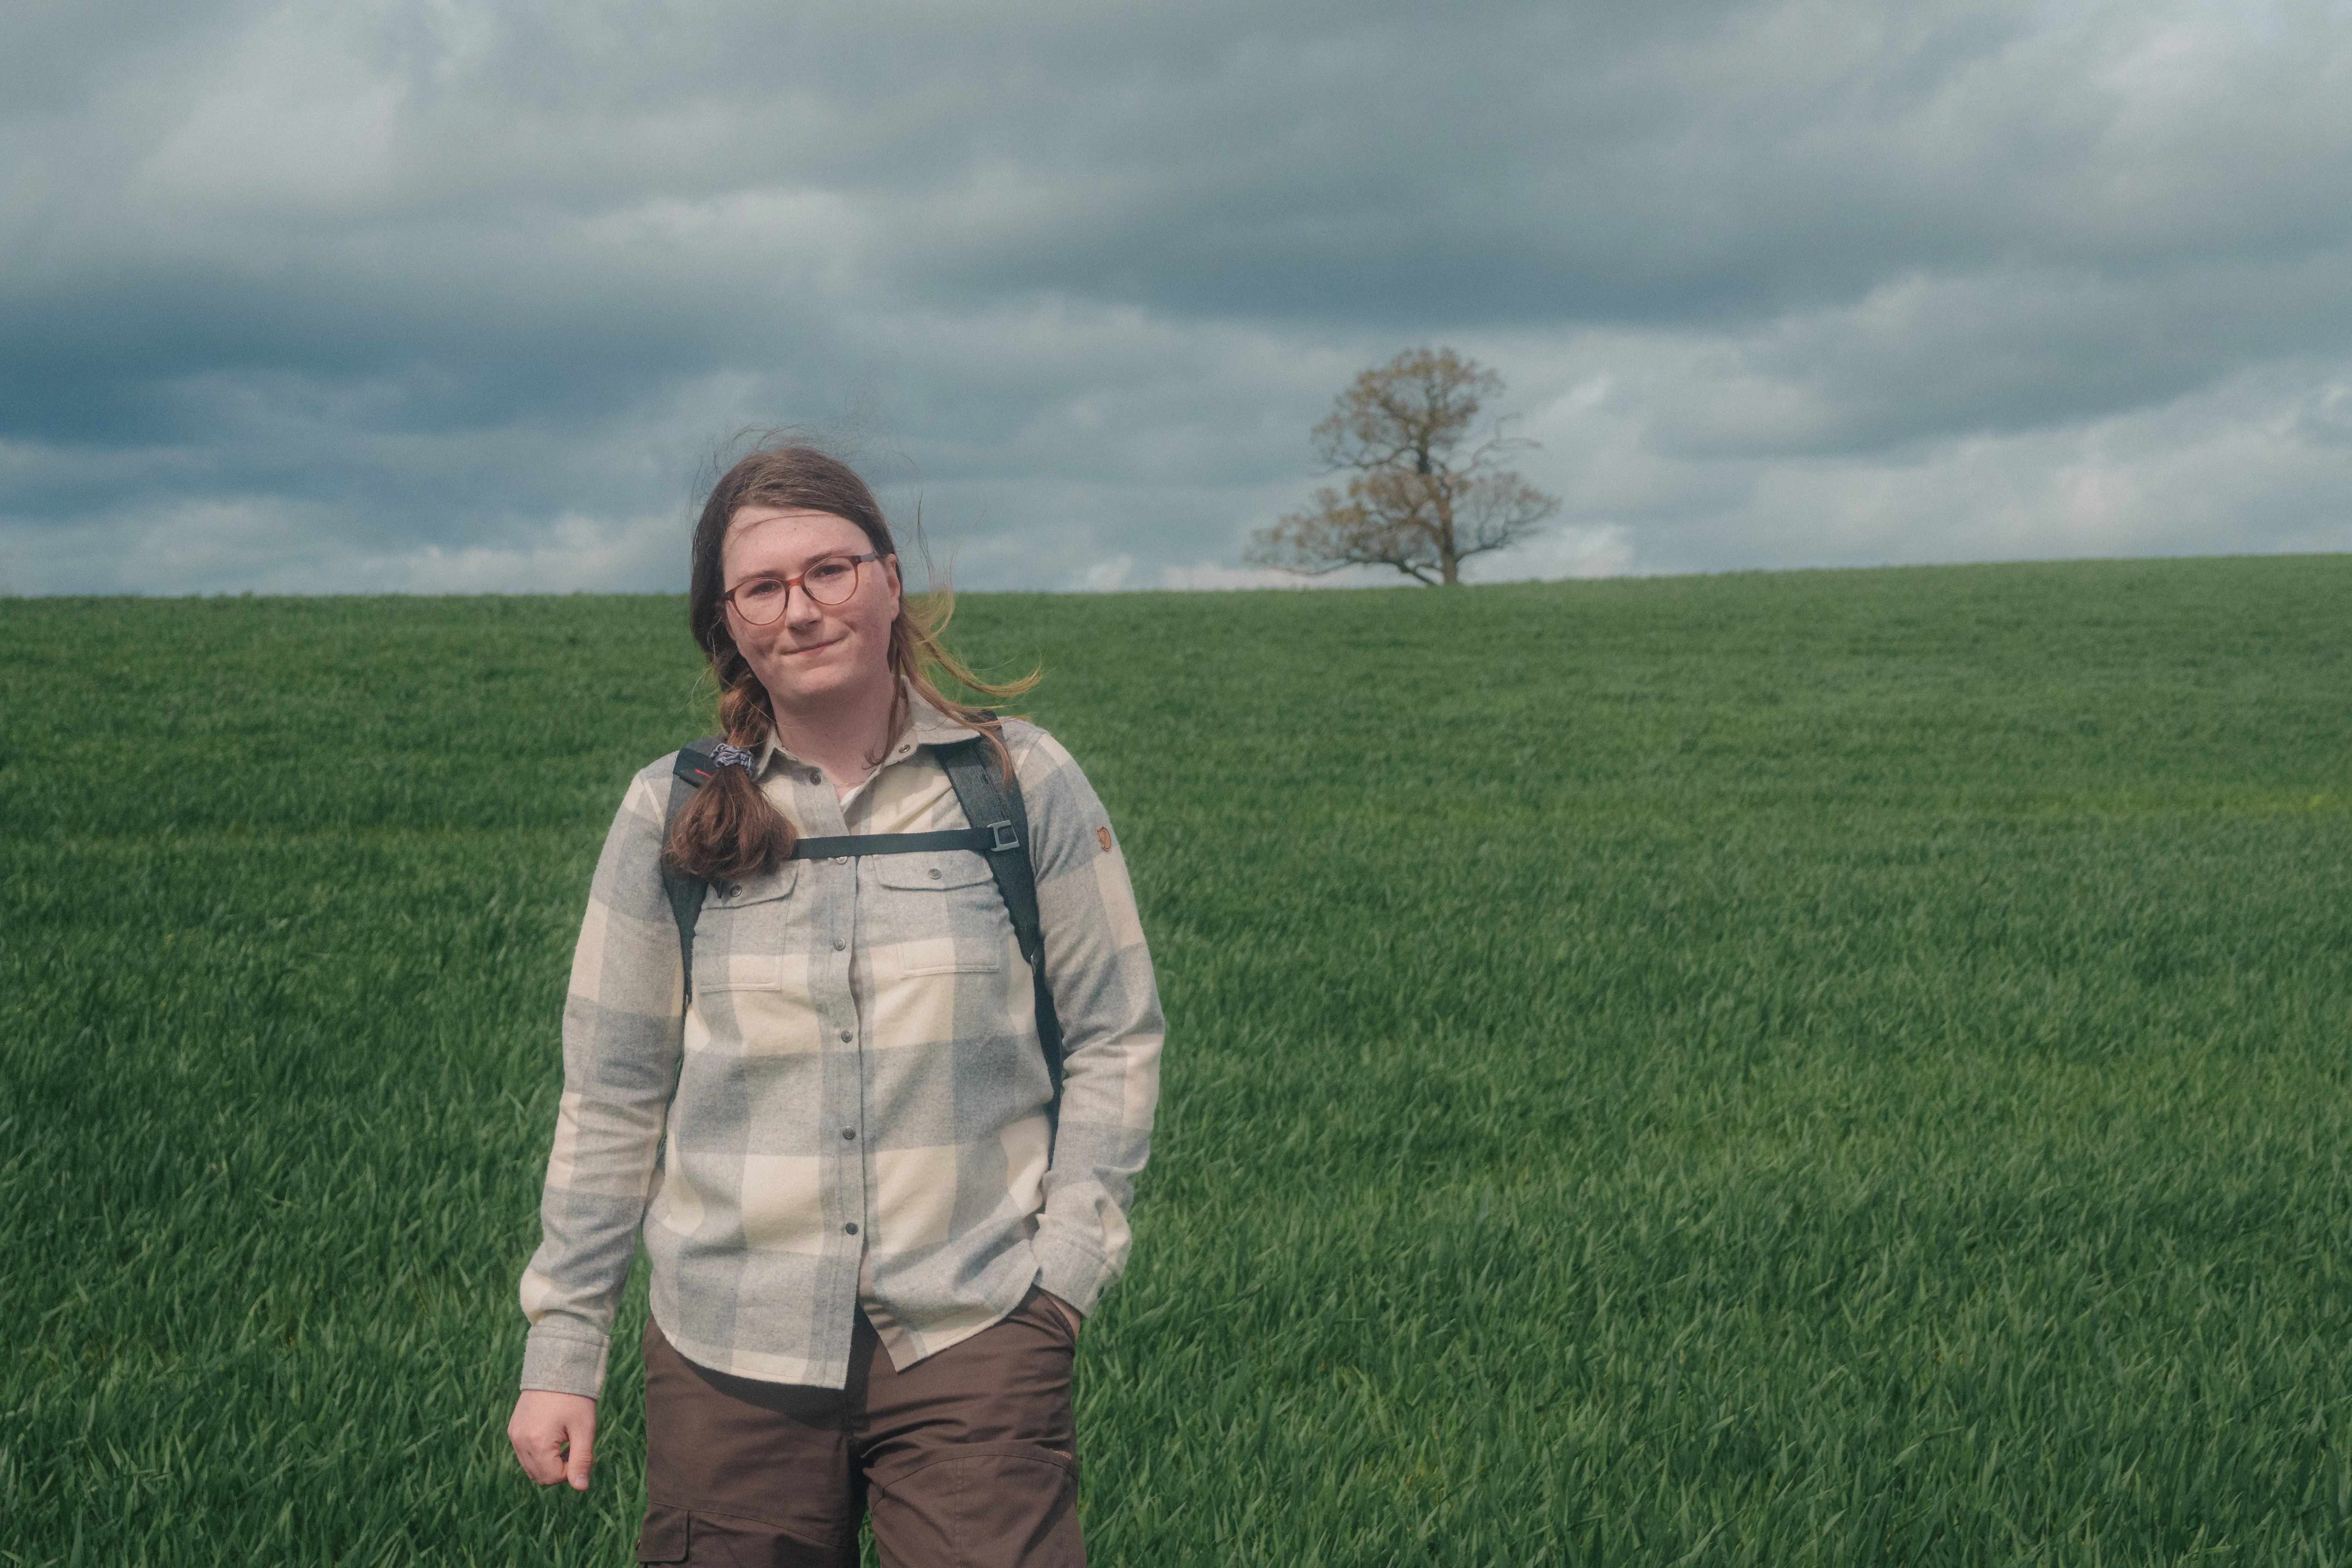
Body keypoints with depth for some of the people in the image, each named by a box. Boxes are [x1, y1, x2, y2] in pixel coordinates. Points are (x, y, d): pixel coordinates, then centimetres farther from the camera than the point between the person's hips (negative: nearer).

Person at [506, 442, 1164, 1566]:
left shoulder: (1024, 785, 1)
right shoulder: (671, 819, 3)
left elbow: (1115, 1037, 7)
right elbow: (611, 1096, 8)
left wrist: (1069, 1257, -4)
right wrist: (561, 1351, 7)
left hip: (971, 1340, -1)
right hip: (727, 1349, 2)